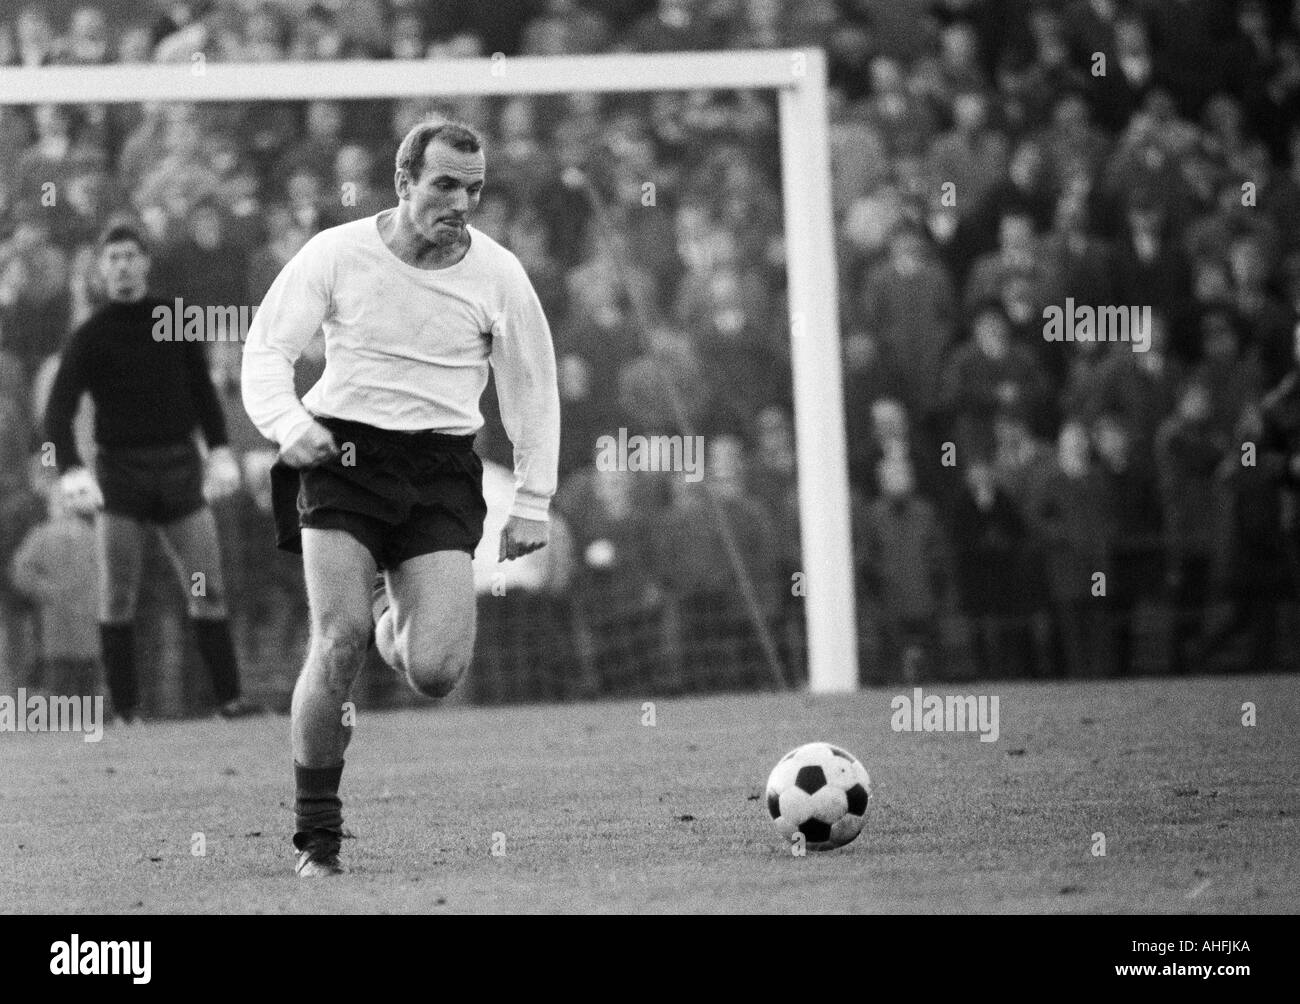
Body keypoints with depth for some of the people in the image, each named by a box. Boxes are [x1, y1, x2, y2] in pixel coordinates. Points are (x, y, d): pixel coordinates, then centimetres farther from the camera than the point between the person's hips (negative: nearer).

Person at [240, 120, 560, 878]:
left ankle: (397, 620, 29)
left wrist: (533, 503, 10)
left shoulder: (498, 274, 4)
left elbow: (532, 387, 14)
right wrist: (288, 424, -21)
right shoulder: (337, 254, -1)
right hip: (344, 453, -1)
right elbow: (268, 349, -1)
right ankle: (317, 836, -4)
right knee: (339, 642, -18)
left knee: (436, 673, -12)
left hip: (442, 471, 1)